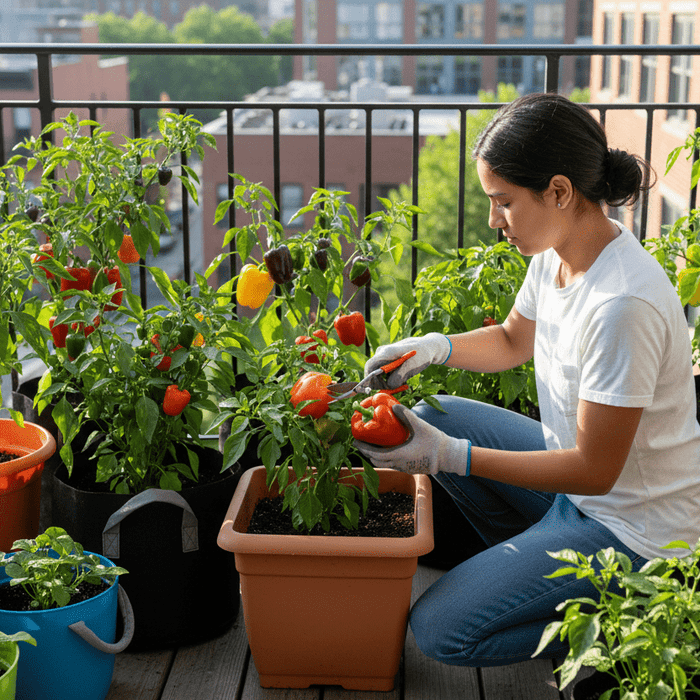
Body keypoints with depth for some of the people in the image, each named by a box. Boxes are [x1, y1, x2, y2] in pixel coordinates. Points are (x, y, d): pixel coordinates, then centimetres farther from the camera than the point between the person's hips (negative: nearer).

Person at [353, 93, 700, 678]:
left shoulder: (622, 305, -32)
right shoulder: (557, 253, -5)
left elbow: (595, 471, -26)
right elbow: (513, 341, 16)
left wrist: (450, 456, -26)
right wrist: (433, 348, -4)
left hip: (631, 529, -9)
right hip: (580, 461, 9)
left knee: (439, 630, -12)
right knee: (433, 417, 9)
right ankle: (531, 563, 16)